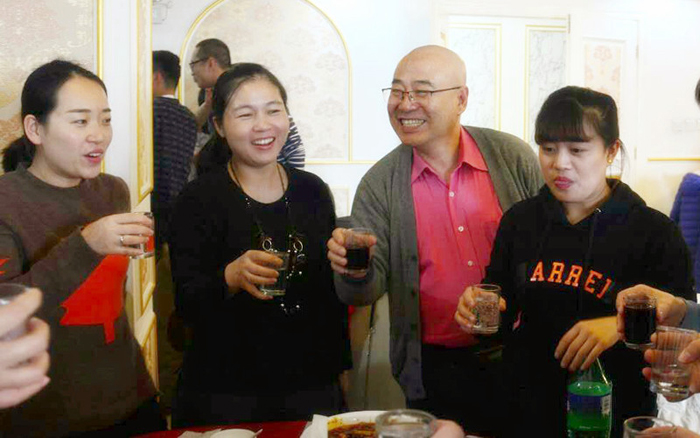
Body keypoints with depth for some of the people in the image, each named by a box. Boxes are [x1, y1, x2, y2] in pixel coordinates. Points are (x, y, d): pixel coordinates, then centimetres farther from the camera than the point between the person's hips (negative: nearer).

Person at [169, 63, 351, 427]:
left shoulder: (313, 191, 4)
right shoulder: (200, 199, -9)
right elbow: (187, 304, -14)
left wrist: (339, 367, 13)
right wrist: (232, 277, -33)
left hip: (312, 386, 4)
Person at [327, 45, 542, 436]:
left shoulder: (514, 157, -5)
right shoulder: (379, 184, -4)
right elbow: (367, 291, -4)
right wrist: (354, 271, -26)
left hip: (517, 359, 0)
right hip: (436, 371, 0)